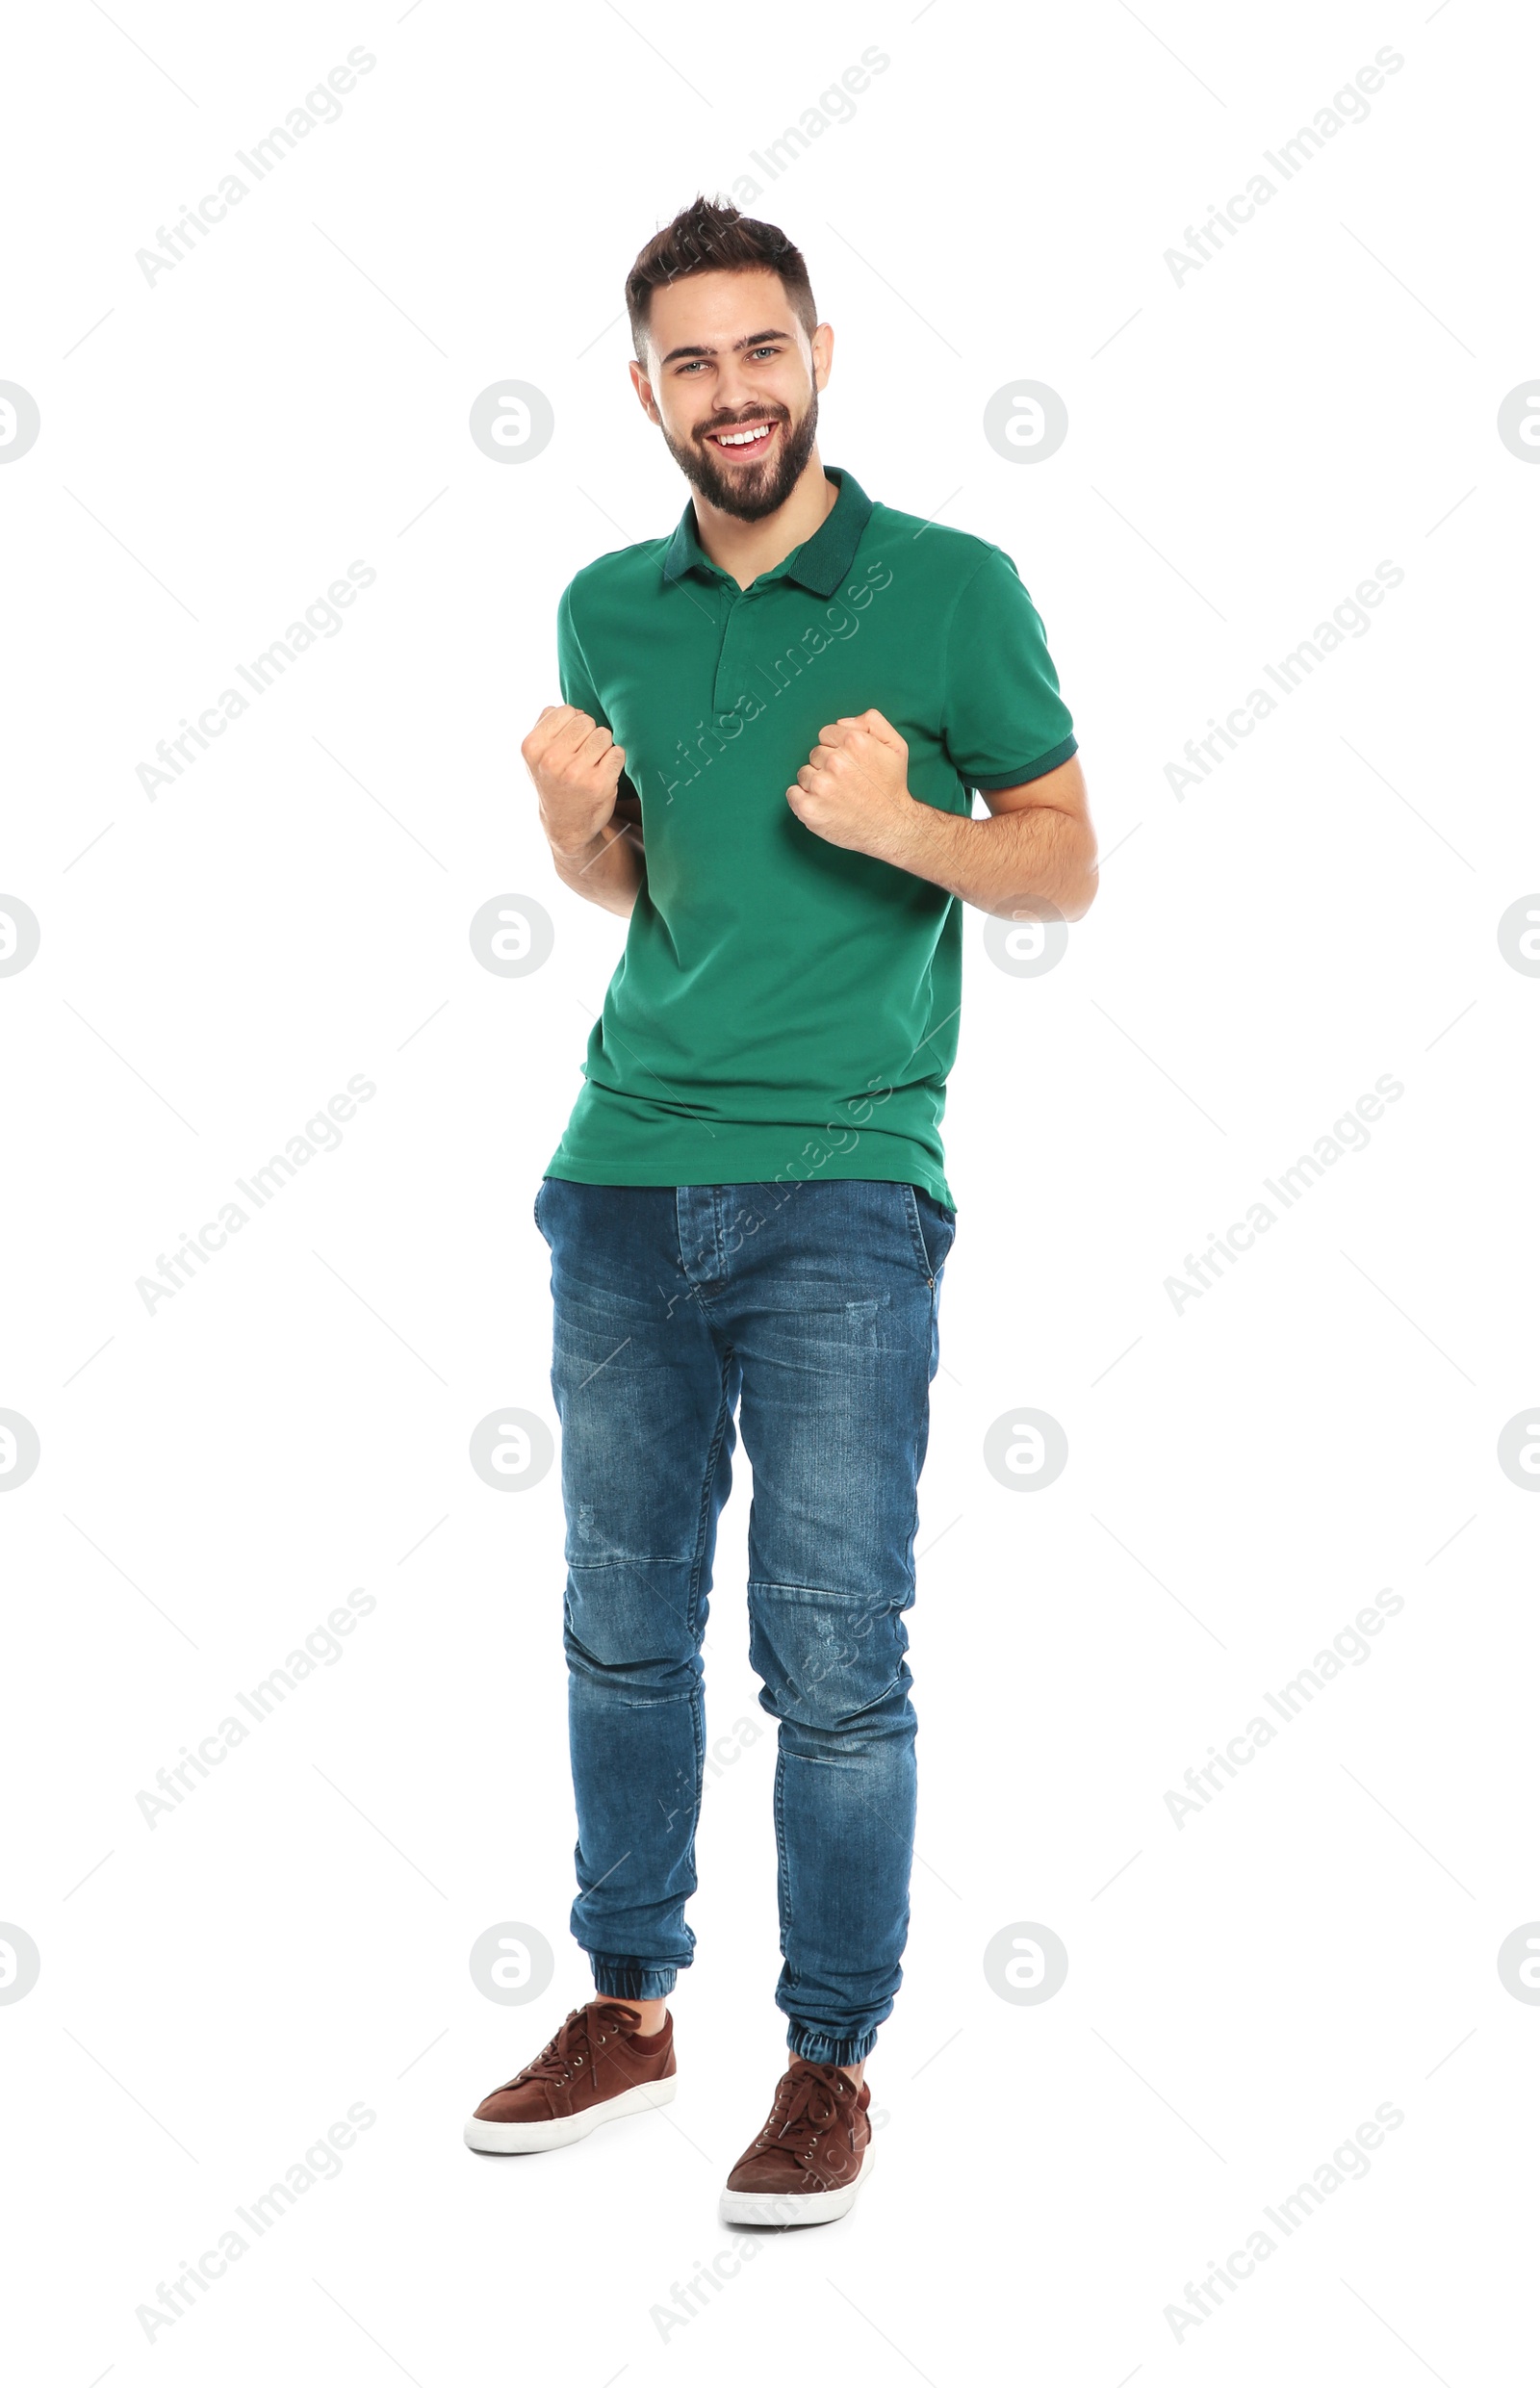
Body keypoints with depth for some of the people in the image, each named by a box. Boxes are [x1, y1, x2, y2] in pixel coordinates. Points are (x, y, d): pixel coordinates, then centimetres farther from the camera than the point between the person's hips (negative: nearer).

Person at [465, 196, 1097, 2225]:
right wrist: (574, 815, -2)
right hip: (625, 1171, 4)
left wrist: (901, 825, -17)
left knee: (833, 1660, -1)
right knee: (622, 1625, 12)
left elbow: (1065, 864, 2)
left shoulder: (951, 589, -2)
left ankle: (834, 2062, 14)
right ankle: (631, 2003, 28)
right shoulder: (611, 607, 11)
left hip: (841, 1183, -4)